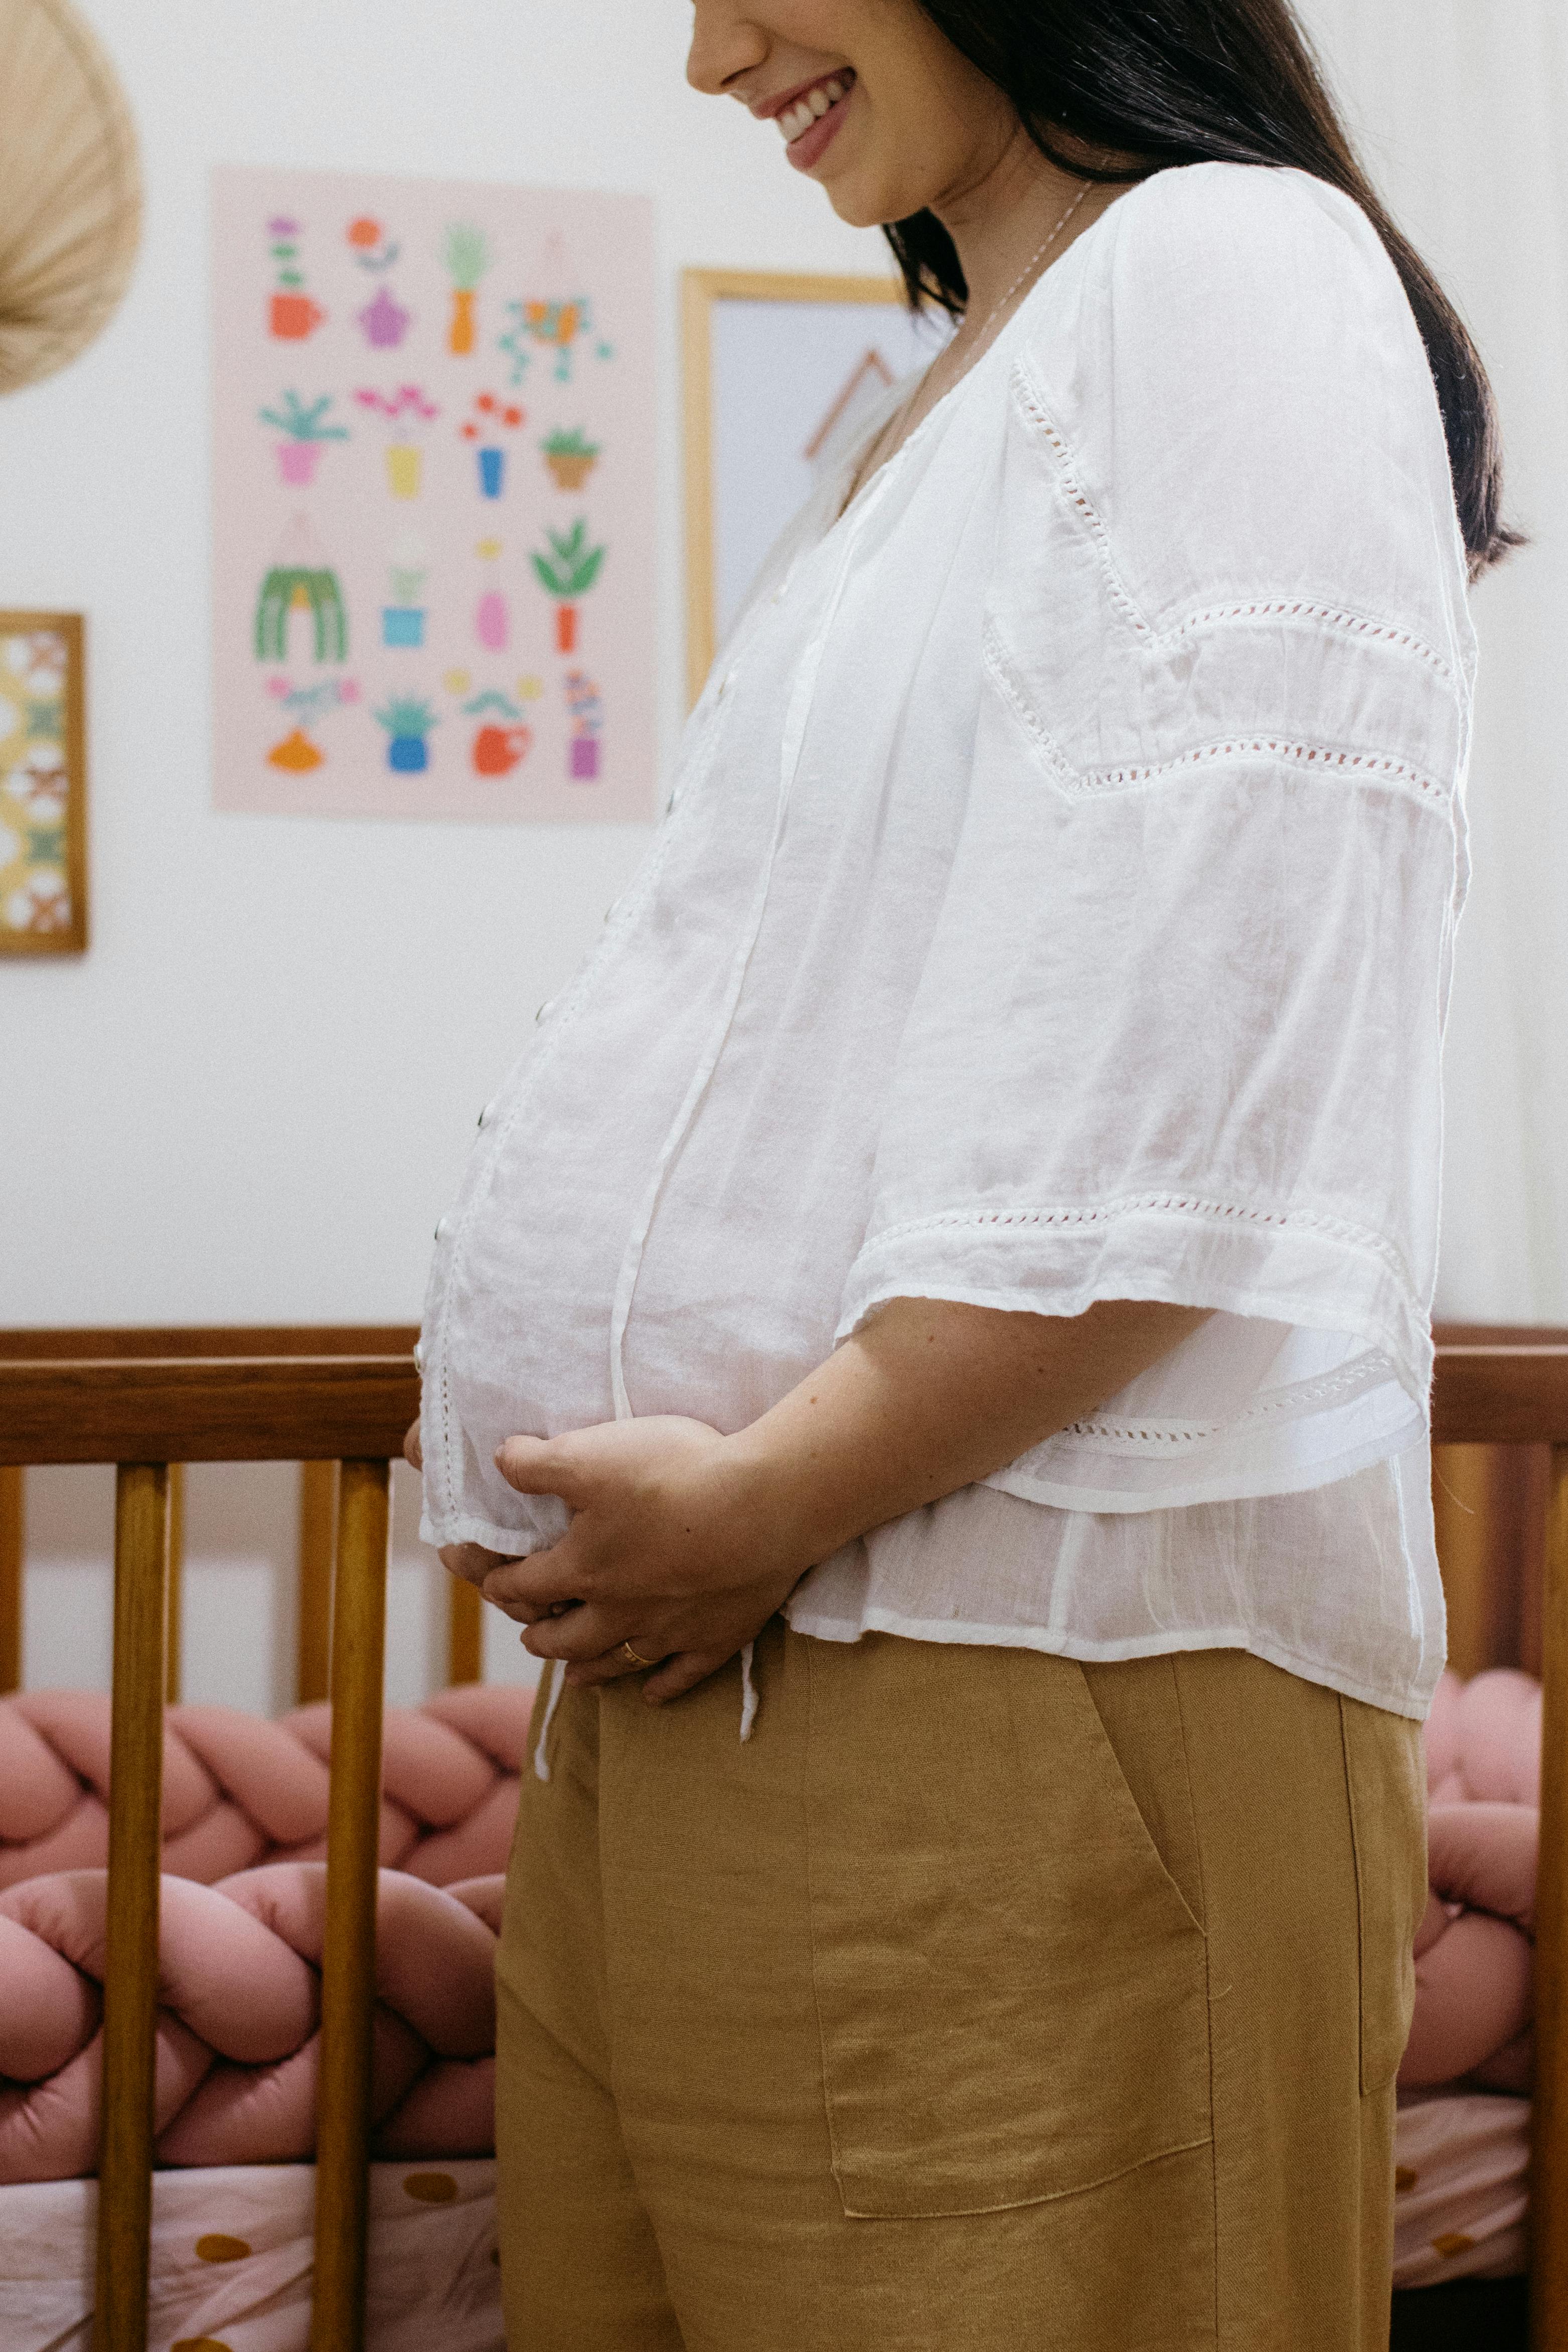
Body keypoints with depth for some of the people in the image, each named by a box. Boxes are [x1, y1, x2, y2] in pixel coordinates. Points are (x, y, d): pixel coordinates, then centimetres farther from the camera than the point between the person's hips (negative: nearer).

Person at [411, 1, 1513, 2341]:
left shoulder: (1229, 269, -6)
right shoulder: (944, 402, 22)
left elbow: (1187, 1089, -18)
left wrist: (776, 1493, -16)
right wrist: (620, 1502, 12)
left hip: (1024, 1672, -9)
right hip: (696, 1664, 9)